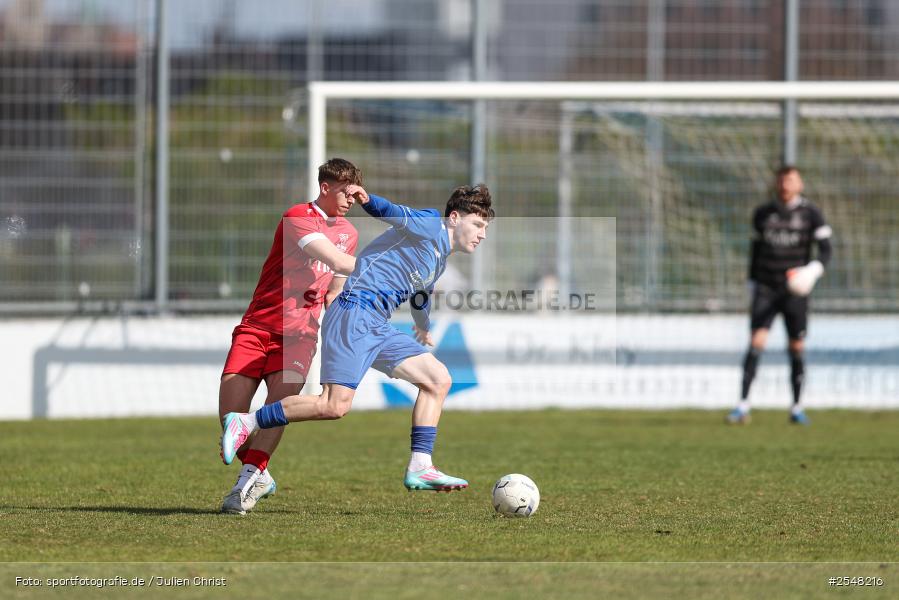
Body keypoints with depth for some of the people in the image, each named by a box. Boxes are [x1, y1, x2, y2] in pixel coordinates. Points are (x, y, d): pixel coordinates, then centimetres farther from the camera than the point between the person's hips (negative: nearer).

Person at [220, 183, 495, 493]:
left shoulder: (439, 260, 26)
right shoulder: (430, 226, -1)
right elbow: (397, 215, -21)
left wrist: (423, 329, 65)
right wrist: (368, 200, -43)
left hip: (377, 328, 10)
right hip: (356, 313, -10)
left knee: (438, 379, 6)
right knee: (335, 405, -20)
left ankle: (419, 468, 2)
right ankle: (246, 422, -8)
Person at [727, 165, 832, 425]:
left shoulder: (811, 214, 0)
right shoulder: (762, 214, 8)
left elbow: (825, 250, -3)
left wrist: (813, 270, -23)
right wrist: (752, 284, 14)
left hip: (795, 290, -1)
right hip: (765, 288, 1)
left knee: (797, 348, 2)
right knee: (756, 342, -13)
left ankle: (797, 408, 15)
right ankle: (743, 405, -17)